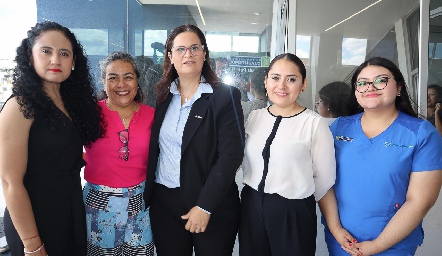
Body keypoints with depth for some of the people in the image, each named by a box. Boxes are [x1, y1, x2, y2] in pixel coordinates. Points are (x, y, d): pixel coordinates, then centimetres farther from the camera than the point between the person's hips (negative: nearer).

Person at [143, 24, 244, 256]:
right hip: (163, 203, 4)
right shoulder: (161, 96, 5)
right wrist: (147, 196, 5)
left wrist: (204, 207, -16)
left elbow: (230, 156, -14)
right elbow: (151, 149, 10)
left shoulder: (225, 96, -8)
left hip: (212, 207, -3)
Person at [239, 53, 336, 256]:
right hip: (251, 207, 4)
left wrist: (298, 200, 5)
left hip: (294, 213, -4)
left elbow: (325, 178, -7)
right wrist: (258, 197, 13)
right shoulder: (254, 117, 1)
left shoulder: (315, 123, -13)